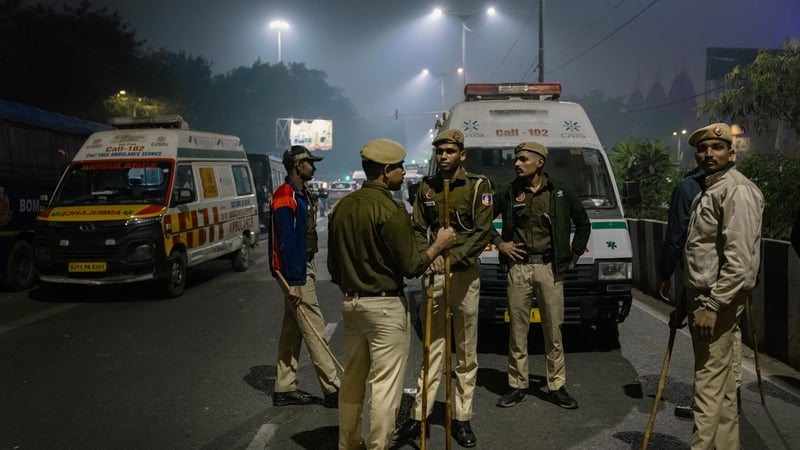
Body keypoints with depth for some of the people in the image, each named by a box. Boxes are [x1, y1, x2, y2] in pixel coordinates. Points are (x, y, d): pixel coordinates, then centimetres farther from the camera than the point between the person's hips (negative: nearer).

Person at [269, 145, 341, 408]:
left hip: (303, 267, 10)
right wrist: (294, 282, -24)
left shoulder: (300, 194, 15)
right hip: (294, 271, -10)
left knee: (293, 330, 13)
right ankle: (332, 389, -1)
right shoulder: (285, 197, -16)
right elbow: (287, 243, -22)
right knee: (314, 329, -6)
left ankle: (284, 389, 21)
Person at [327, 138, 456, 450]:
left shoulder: (342, 206, 6)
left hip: (351, 303, 8)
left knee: (353, 379, 18)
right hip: (385, 306, -8)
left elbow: (333, 264, 13)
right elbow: (411, 266, -16)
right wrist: (439, 244, -2)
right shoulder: (390, 208, -17)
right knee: (385, 385, 1)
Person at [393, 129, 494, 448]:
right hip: (434, 274, 2)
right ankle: (419, 416, 12)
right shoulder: (427, 188, 8)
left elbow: (483, 232, -11)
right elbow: (418, 230, 5)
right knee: (432, 347, 6)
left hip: (465, 274, -2)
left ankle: (462, 419, 15)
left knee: (466, 351, 5)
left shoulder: (478, 186, -3)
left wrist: (451, 256, -22)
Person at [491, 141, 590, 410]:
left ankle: (557, 387, 16)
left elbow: (583, 224, 14)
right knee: (517, 330, 4)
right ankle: (517, 386, 15)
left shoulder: (561, 192, 3)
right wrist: (499, 243, 1)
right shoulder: (507, 193, 4)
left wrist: (574, 255, 9)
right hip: (519, 268, 1)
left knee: (553, 331, 5)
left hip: (550, 268, 0)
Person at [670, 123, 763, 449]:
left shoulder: (737, 191, -13)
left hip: (717, 299, -10)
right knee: (721, 381, 14)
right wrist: (687, 303, 19)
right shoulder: (709, 190, 18)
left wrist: (712, 305, -23)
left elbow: (740, 259, -21)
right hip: (702, 296, 10)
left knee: (710, 381, -7)